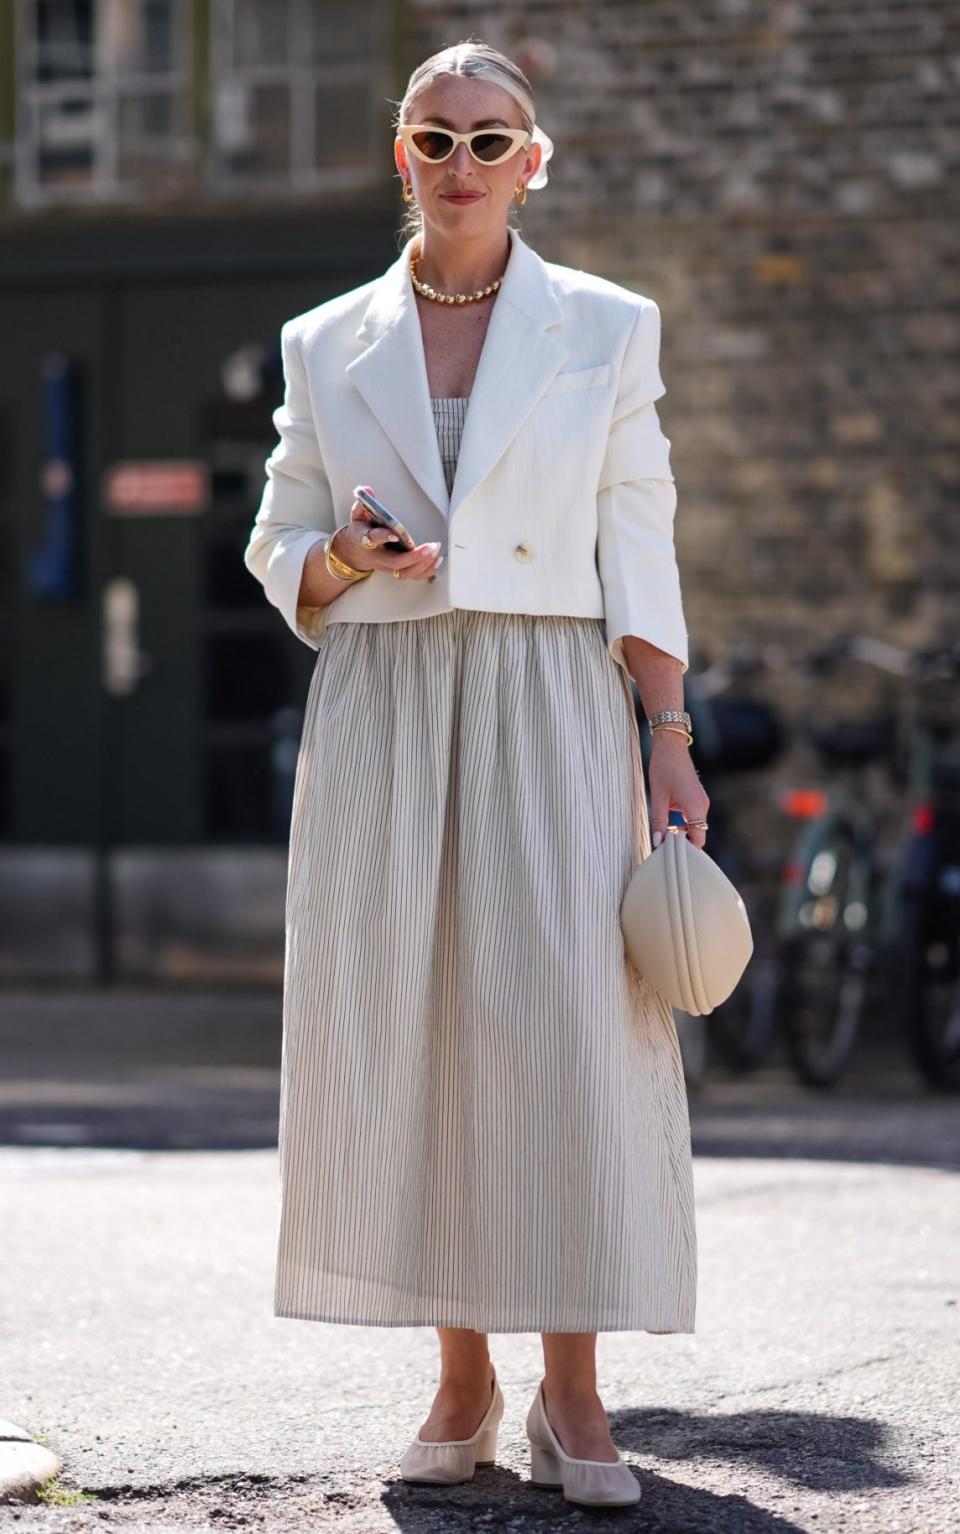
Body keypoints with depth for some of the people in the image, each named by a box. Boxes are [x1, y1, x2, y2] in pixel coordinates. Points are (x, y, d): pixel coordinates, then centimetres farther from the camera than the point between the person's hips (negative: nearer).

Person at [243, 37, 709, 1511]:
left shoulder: (606, 328, 7)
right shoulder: (327, 344, 11)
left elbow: (639, 555, 4)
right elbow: (280, 549, 15)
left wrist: (671, 748, -3)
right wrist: (350, 558, -8)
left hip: (550, 705, -2)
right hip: (380, 708, 2)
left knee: (567, 1021, -10)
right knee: (399, 1028, -2)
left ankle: (572, 1393, -4)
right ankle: (463, 1379, 8)